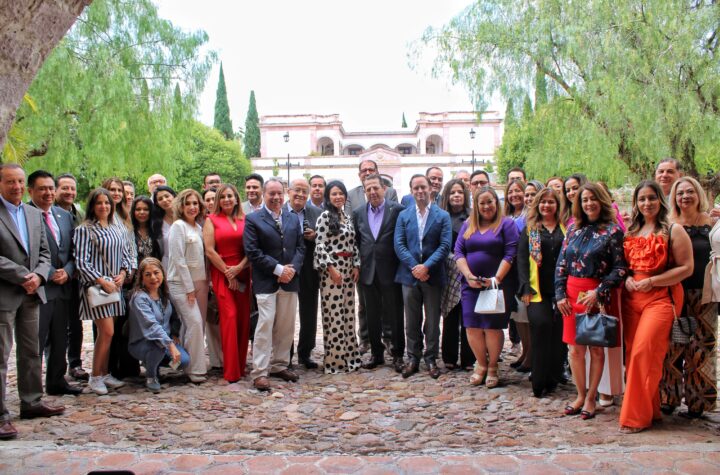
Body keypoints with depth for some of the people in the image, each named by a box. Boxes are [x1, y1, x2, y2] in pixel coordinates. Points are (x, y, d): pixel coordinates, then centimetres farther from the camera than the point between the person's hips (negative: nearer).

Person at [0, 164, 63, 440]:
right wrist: (23, 276, -15)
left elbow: (44, 252, 13)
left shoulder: (34, 214, 13)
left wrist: (38, 276, -5)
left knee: (31, 352, 14)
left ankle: (31, 403, 25)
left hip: (31, 293, 7)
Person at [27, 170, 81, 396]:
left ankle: (56, 381, 27)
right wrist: (49, 274, -15)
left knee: (59, 340, 15)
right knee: (35, 341, -2)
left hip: (62, 288, 7)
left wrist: (67, 272, -2)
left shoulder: (65, 216, 14)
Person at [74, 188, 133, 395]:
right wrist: (102, 281, -15)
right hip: (95, 285, -6)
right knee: (107, 332, -10)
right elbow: (81, 261, -11)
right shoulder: (84, 229, -6)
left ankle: (104, 373, 19)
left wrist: (123, 273, -1)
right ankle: (95, 377, 3)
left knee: (106, 333, 10)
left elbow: (126, 255, 17)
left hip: (115, 285, 6)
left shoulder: (118, 230, 12)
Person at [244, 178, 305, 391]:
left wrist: (292, 269, -7)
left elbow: (300, 247, 10)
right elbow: (252, 251, -9)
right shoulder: (253, 219, -2)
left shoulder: (293, 218, 13)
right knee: (265, 325, -10)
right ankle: (260, 373, -5)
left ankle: (279, 365, 23)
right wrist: (278, 269, -14)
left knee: (286, 326, 10)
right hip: (266, 282, -5)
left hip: (290, 280, 5)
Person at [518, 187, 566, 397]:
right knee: (540, 325, -16)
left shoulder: (565, 229, 13)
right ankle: (540, 382, -8)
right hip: (538, 291, -1)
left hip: (561, 289, 2)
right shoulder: (529, 229, 11)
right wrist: (525, 287, -6)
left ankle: (553, 379, 13)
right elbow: (522, 258, 4)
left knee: (559, 330, 0)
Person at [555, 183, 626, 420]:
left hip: (598, 296, -4)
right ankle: (580, 395, 20)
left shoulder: (612, 231, -4)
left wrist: (598, 293, -17)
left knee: (596, 347, 5)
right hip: (572, 294, 4)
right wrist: (560, 294, 1)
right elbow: (561, 264, 11)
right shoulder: (574, 229, 10)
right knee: (575, 349, 6)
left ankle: (591, 398, 16)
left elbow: (620, 268, -9)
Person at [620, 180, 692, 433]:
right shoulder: (632, 231, 14)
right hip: (631, 298, 6)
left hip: (660, 298, -6)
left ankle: (638, 415, -5)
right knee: (632, 354, 5)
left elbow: (686, 268, -7)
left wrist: (650, 281, -13)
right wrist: (627, 279, -1)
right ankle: (649, 409, 18)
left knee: (643, 353, -14)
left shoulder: (673, 231, -2)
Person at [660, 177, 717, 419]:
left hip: (703, 295, 0)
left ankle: (698, 401, 13)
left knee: (701, 349, 3)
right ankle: (668, 398, 12)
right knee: (672, 347, 2)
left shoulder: (712, 224, 3)